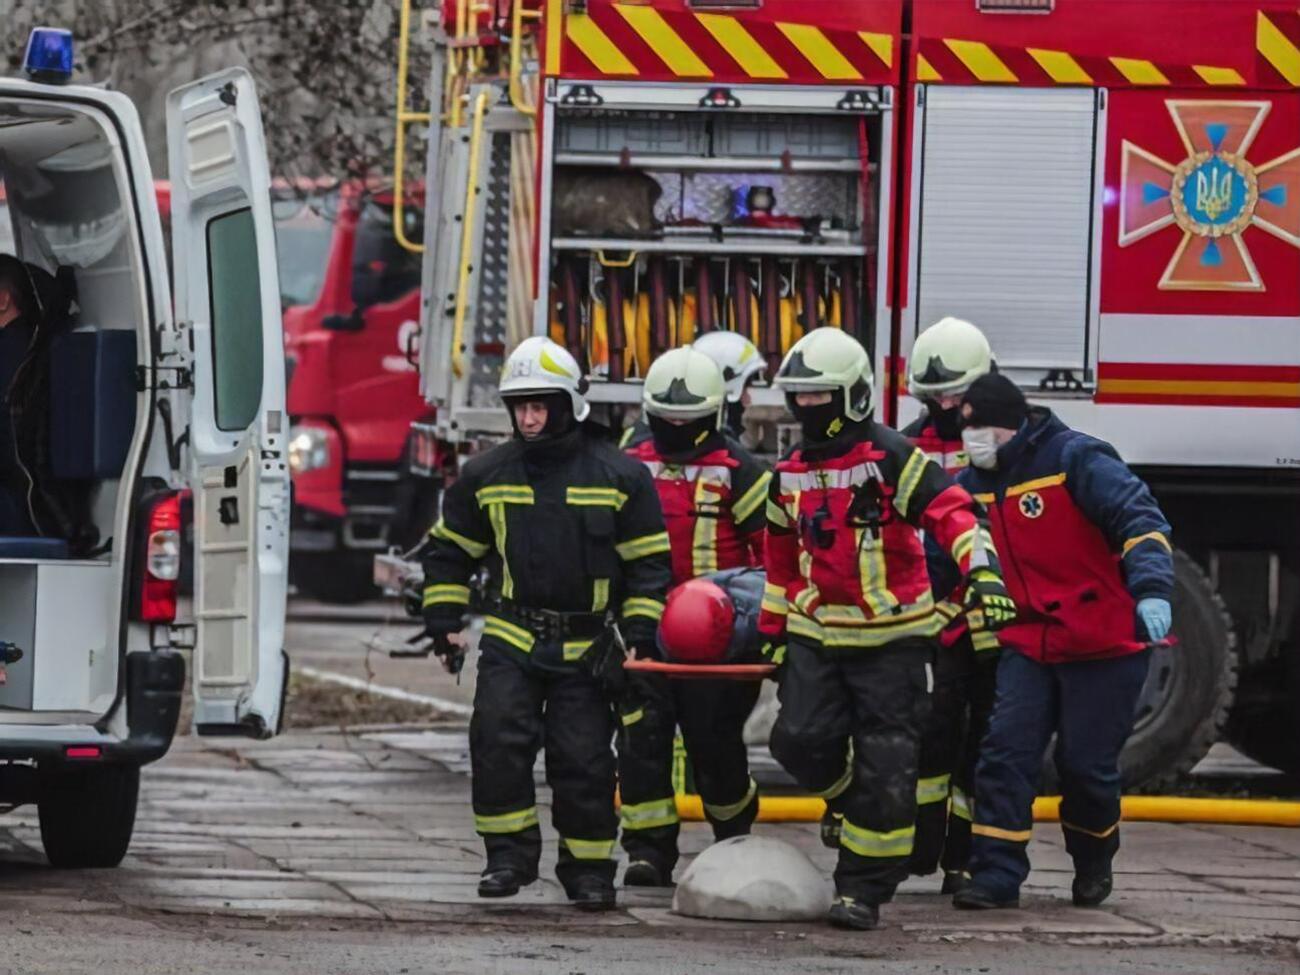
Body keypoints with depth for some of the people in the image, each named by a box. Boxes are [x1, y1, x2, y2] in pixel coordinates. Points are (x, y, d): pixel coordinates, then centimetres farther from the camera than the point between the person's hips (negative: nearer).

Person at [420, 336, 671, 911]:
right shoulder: (486, 476, 5)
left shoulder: (619, 476, -1)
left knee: (583, 758, -3)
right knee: (498, 740, -14)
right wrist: (443, 623, 10)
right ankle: (509, 855, -4)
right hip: (510, 641, 2)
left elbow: (648, 563, 3)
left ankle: (588, 869, 10)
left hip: (586, 647, -2)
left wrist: (639, 636, -4)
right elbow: (450, 550, 17)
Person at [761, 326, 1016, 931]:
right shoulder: (790, 475, 12)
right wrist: (772, 631, 23)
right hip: (817, 634, 5)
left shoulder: (891, 458, -10)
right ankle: (848, 799, 23)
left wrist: (982, 571, -32)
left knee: (885, 767, -5)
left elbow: (951, 512, -18)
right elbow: (781, 559, 23)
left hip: (891, 638, -5)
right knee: (801, 739, -10)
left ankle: (863, 887, 0)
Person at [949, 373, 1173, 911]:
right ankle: (996, 875, -7)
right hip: (1029, 641, 6)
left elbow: (1140, 519, -21)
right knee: (1006, 751, -8)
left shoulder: (1075, 460, -13)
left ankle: (1093, 863, 26)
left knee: (1086, 764, -1)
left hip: (1103, 641, -6)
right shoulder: (974, 483, 9)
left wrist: (1151, 590, -33)